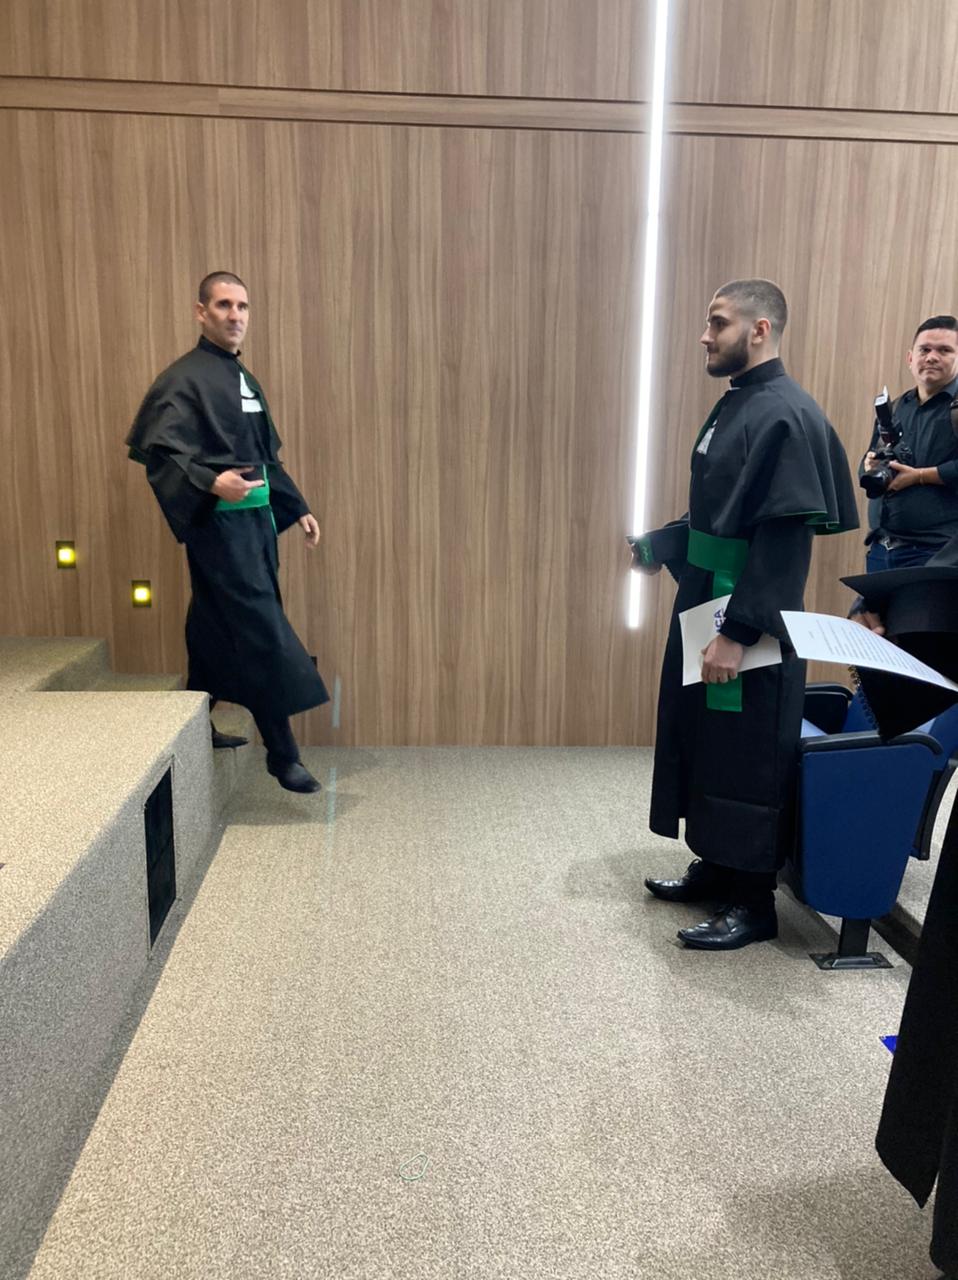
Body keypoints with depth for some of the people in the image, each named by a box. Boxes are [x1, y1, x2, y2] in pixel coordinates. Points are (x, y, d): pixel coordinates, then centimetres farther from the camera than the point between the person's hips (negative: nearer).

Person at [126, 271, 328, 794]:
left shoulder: (244, 379, 17)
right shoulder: (184, 378, -10)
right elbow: (154, 448, -19)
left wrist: (297, 509, 18)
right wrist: (211, 483, -33)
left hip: (254, 518, 9)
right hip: (219, 522, -8)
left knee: (217, 627, 17)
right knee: (262, 631, -10)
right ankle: (281, 752, -2)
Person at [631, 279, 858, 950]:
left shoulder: (785, 415, -18)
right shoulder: (735, 404, 11)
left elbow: (785, 536, -23)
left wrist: (738, 632, -24)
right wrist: (657, 546, 11)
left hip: (749, 621, -9)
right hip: (704, 604, 9)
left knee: (747, 757, 2)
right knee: (704, 741, 18)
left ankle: (754, 904, 17)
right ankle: (716, 869, 34)